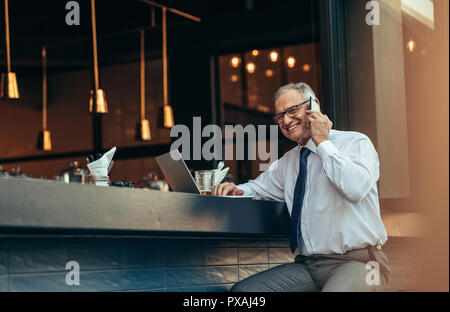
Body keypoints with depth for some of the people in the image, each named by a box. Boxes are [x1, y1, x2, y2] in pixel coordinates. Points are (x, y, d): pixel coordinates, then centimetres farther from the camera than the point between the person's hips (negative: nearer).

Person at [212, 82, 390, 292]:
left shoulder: (355, 143, -1)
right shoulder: (288, 161, 19)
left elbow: (357, 188, -21)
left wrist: (323, 143, -10)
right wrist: (235, 190, 8)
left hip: (357, 262, -6)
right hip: (308, 265, 6)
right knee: (241, 290, -13)